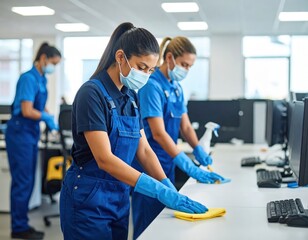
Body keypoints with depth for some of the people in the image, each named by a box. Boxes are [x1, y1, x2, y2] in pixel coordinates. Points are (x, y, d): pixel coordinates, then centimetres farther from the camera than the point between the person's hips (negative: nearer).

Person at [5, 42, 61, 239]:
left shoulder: (42, 79, 10)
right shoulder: (29, 78, -16)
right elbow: (27, 111, -21)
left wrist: (50, 119, 6)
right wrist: (47, 117, -6)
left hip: (32, 133, 9)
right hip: (20, 132, -9)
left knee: (28, 181, 12)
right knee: (22, 181, -3)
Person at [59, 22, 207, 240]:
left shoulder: (131, 97, 7)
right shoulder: (92, 93, -17)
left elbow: (144, 150, 7)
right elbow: (104, 159, -26)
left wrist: (171, 190, -7)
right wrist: (161, 191, -30)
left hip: (120, 198, 8)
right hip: (88, 200, -8)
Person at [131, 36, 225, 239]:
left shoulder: (176, 87, 9)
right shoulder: (152, 85, -18)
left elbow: (185, 125, 11)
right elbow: (158, 133, -25)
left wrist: (199, 151, -8)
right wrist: (190, 167, -28)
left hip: (168, 162, 8)